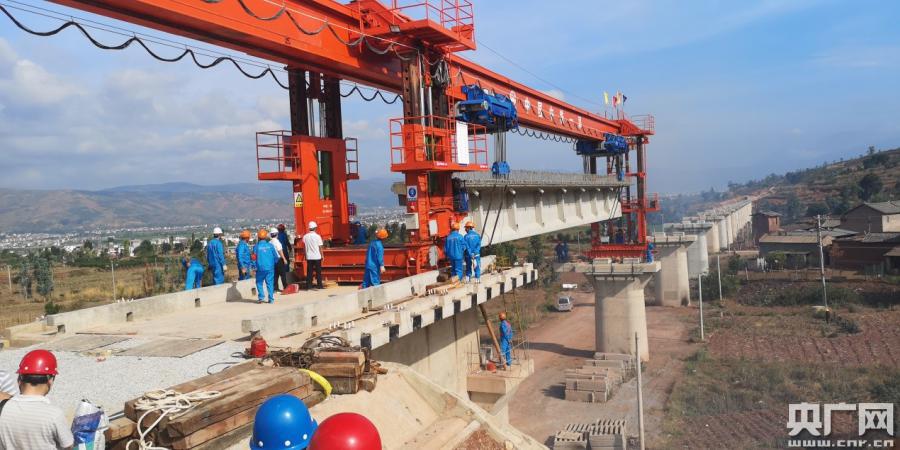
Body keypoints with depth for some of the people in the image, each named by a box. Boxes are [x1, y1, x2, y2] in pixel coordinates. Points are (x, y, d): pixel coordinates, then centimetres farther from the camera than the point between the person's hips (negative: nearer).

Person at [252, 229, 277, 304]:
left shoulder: (256, 246, -5)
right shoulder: (270, 245, -2)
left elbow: (254, 257, -2)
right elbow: (276, 256, 1)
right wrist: (273, 263, 18)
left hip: (260, 268, -1)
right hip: (270, 268, 1)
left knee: (259, 282, 13)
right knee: (270, 283, 7)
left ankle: (261, 297, 2)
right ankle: (271, 299, 6)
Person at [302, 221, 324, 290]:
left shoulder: (305, 236, -1)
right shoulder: (317, 236, -10)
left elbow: (304, 247, 6)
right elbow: (320, 247, -6)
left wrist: (305, 255, 16)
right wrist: (322, 255, 5)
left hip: (309, 257, 3)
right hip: (317, 256, -3)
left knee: (309, 272, 8)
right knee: (318, 271, 5)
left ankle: (309, 285, 8)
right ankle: (319, 285, 7)